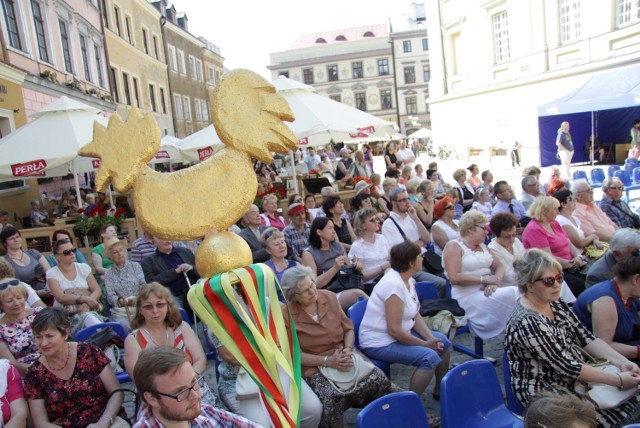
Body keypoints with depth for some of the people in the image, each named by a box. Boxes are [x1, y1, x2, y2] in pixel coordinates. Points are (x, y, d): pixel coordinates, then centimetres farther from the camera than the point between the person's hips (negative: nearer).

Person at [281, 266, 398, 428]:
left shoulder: (329, 297, 3)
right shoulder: (286, 315, -8)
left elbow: (348, 328, 9)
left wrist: (348, 349, -12)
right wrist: (327, 361, -19)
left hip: (342, 355, 4)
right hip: (314, 366, -4)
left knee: (379, 379, -20)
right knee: (332, 397, -35)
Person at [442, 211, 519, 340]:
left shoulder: (482, 246, 20)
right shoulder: (453, 246, -5)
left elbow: (499, 266, 15)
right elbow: (454, 278, -16)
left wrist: (495, 282, -7)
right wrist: (484, 279, -15)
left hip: (487, 291, 7)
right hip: (468, 296, -7)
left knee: (518, 293, -19)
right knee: (511, 295, -26)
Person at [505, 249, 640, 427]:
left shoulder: (556, 305, 2)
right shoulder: (527, 322, -26)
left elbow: (586, 338, 4)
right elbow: (565, 366, -24)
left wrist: (623, 362, -10)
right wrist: (618, 380, -19)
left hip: (571, 378, 8)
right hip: (543, 392, -8)